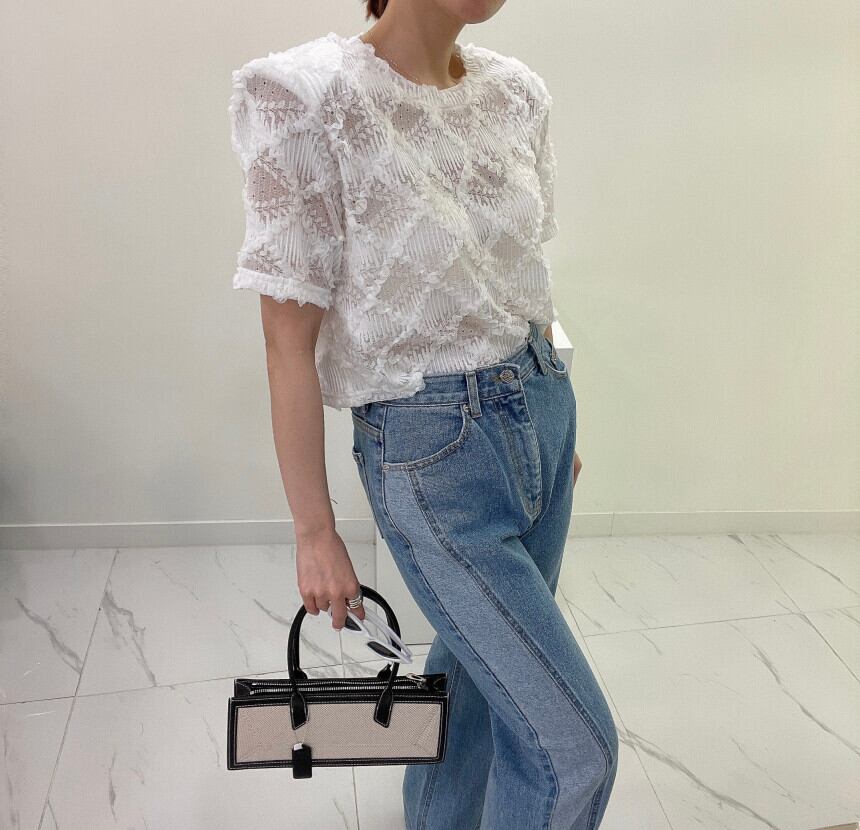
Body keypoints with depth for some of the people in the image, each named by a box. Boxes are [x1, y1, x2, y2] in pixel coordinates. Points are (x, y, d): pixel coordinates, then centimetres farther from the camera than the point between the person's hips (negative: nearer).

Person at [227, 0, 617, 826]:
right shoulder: (307, 99, -18)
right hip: (432, 450, -6)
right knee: (576, 747, -2)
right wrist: (314, 532, -10)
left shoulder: (517, 94, 0)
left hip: (541, 412, 6)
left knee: (485, 662, 23)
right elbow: (290, 341, -15)